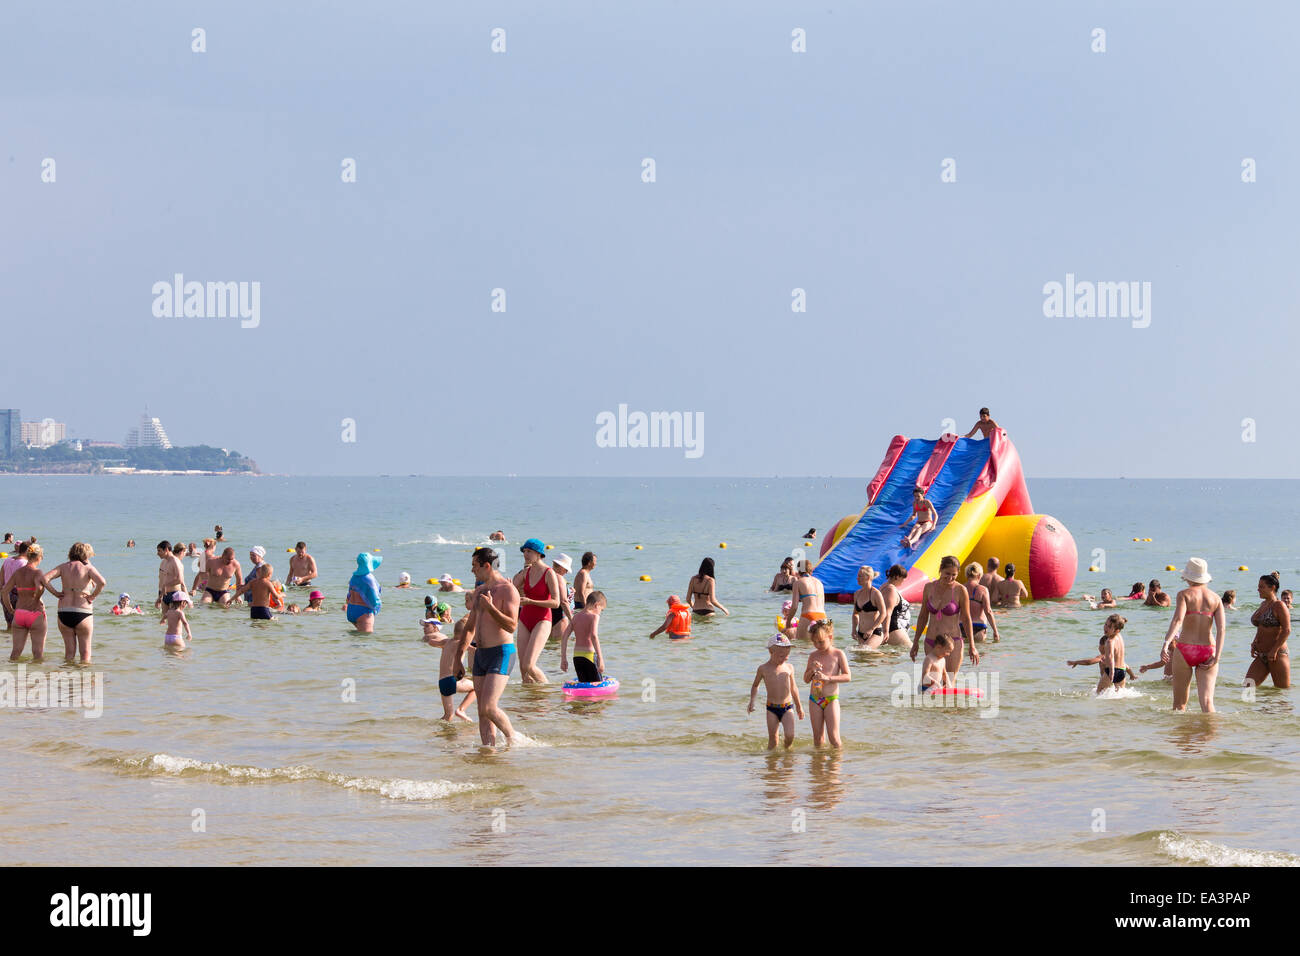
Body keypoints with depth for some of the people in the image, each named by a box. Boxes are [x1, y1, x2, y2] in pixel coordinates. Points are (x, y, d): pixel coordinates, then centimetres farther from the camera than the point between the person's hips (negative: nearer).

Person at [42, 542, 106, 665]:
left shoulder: (64, 567, 6)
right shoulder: (88, 567, -3)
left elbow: (44, 578, -5)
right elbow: (102, 582, -21)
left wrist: (55, 593, 3)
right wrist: (93, 596, -7)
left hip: (64, 613, 3)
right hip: (83, 612, -3)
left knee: (69, 652, 12)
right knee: (85, 653, 6)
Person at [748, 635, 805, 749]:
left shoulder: (789, 668, 4)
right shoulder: (763, 669, -1)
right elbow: (755, 686, 14)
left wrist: (799, 706, 23)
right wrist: (752, 702, 2)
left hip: (787, 707, 1)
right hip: (772, 708, 0)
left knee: (789, 735, -11)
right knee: (772, 737, 0)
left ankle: (787, 749, 17)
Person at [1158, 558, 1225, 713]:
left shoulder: (1184, 594, -2)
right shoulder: (1215, 598, 8)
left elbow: (1178, 619, -19)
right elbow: (1221, 628, -2)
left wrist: (1166, 643, -28)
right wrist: (1216, 657, -5)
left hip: (1185, 650, -2)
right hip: (1207, 651, 2)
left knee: (1179, 703, 10)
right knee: (1207, 701, -4)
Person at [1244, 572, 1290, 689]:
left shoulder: (1279, 606, -10)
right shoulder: (1263, 604, 15)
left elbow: (1286, 631, -15)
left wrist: (1274, 650, -20)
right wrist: (1254, 644, 11)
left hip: (1278, 655, -8)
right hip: (1261, 657, 8)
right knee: (1248, 685, -5)